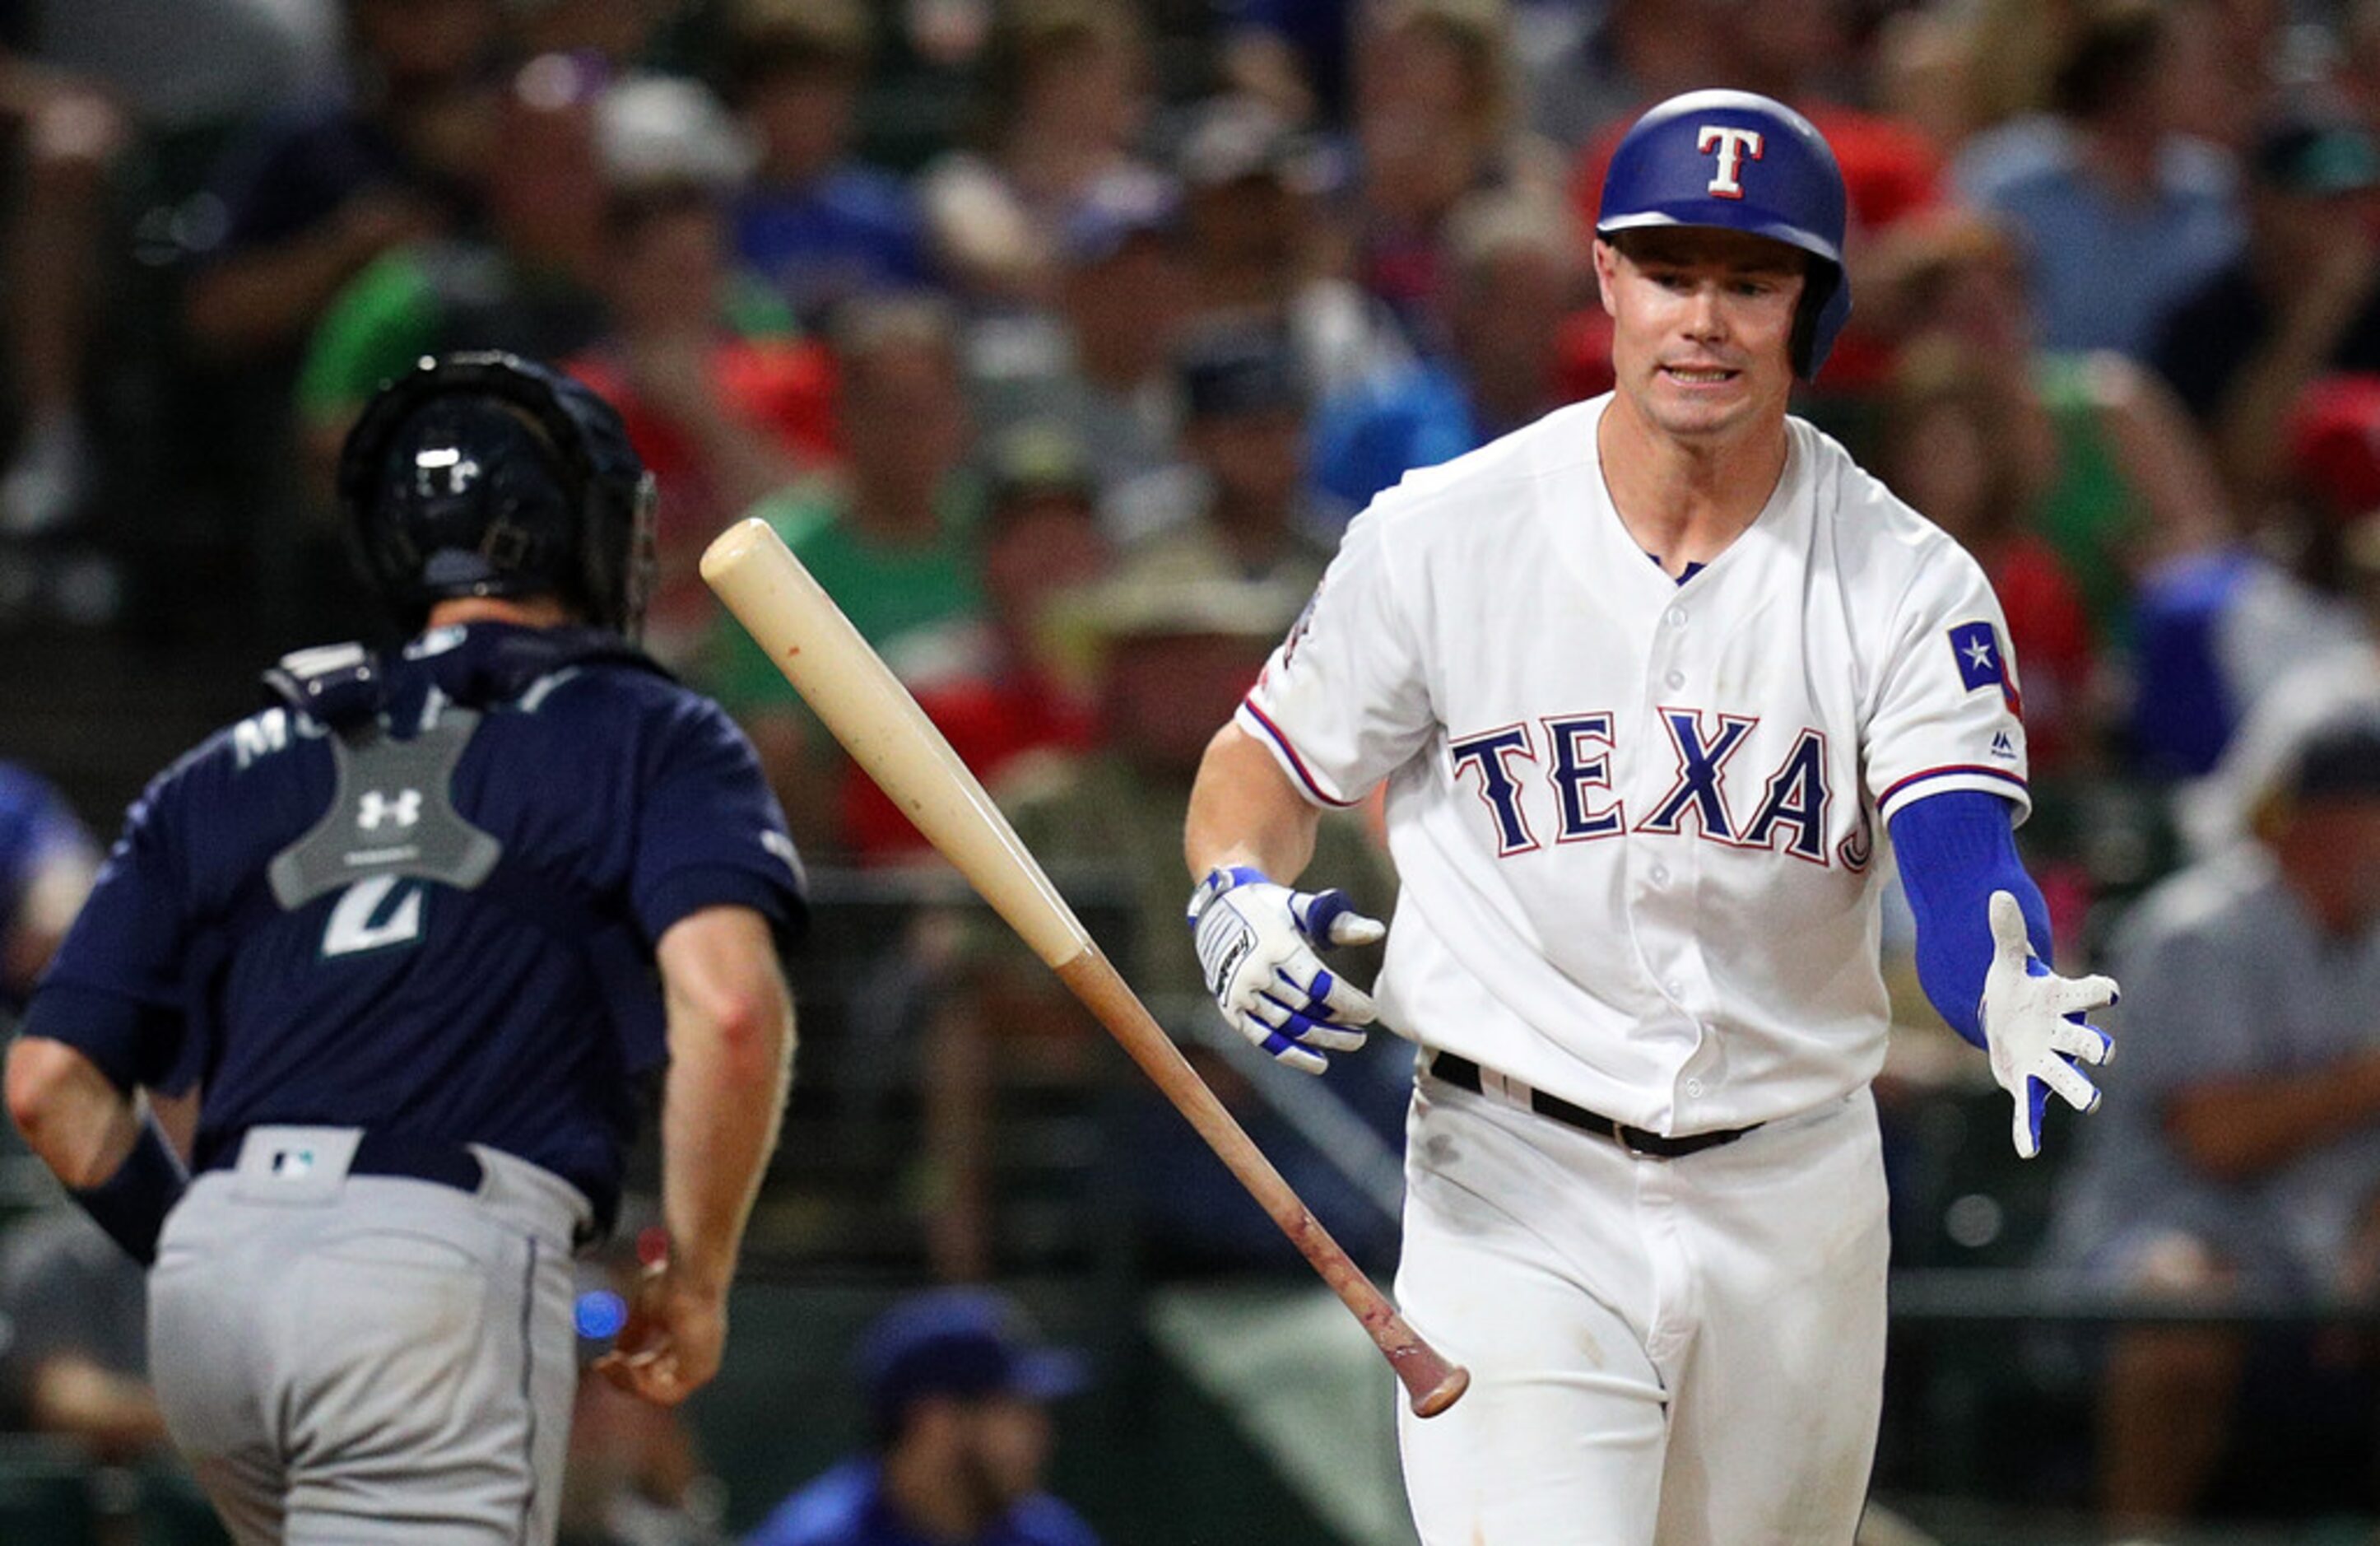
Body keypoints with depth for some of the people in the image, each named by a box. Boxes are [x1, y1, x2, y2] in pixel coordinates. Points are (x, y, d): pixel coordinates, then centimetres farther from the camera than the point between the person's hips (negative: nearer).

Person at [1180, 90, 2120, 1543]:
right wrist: (1238, 897, -17)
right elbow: (1265, 765, 6)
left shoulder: (1907, 581, -4)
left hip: (1795, 1198, 2)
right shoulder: (1443, 536, -5)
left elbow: (1962, 851, -17)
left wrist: (2012, 992, -40)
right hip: (1520, 1197, -2)